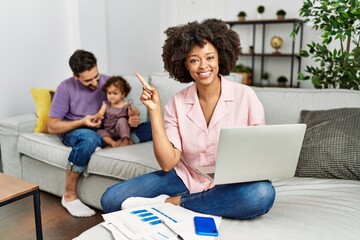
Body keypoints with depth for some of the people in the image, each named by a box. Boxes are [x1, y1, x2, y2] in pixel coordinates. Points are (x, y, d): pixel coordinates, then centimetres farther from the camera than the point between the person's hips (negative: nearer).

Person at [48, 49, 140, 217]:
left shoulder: (106, 81, -5)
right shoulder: (66, 88, -13)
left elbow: (123, 107, 4)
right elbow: (52, 127, -10)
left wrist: (133, 117, -21)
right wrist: (82, 122, -25)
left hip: (101, 131, 3)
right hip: (73, 131, -3)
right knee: (90, 137, -42)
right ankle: (69, 195, -27)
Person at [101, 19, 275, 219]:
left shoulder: (245, 96, -11)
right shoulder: (178, 102, -5)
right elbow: (168, 163, -11)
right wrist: (155, 110, -16)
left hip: (232, 184, 0)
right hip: (185, 179, 1)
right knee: (112, 199, -10)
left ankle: (168, 203, -19)